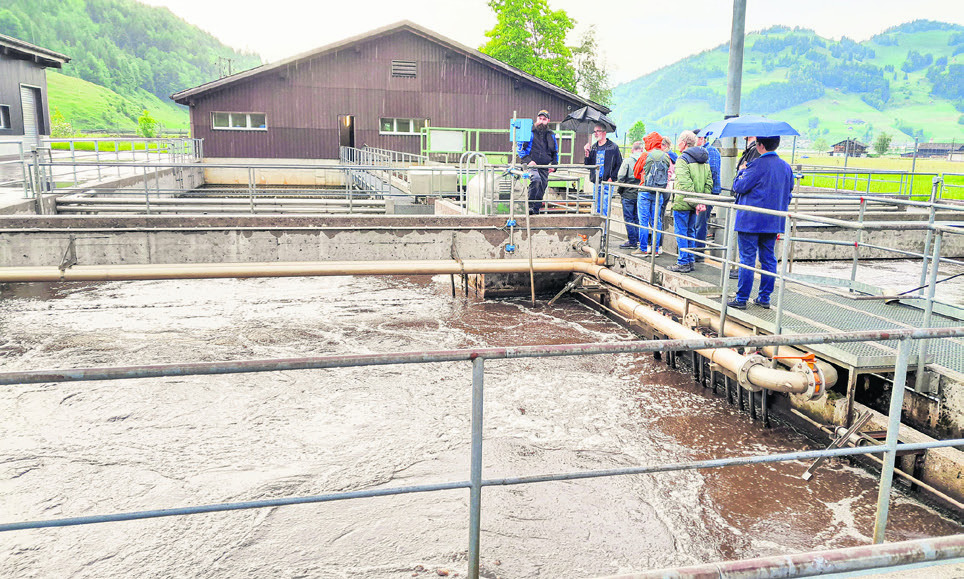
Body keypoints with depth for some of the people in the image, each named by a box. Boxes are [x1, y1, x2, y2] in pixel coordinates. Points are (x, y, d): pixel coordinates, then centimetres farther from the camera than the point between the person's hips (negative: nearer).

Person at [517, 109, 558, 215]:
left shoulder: (551, 135, 17)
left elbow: (555, 152, 27)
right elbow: (520, 148, 3)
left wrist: (554, 164, 9)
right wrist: (528, 160, -11)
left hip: (544, 168, 5)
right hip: (530, 165, -5)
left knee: (541, 190, 2)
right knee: (536, 179, -32)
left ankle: (536, 211, 13)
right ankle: (530, 205, -26)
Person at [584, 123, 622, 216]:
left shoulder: (613, 147, -4)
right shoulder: (593, 147, 12)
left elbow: (619, 164, -4)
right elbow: (588, 165, 13)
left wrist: (612, 178, -12)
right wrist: (587, 154, -3)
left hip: (607, 183, -6)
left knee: (604, 209, -9)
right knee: (597, 209, 11)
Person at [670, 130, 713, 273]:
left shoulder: (683, 159, -13)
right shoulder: (704, 160, 12)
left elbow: (685, 183, -23)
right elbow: (709, 182, 8)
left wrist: (694, 202, -22)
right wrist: (702, 201, 3)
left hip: (683, 202, -8)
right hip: (695, 204, 8)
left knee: (681, 232, -1)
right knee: (691, 232, 15)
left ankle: (683, 263, 0)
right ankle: (690, 261, 20)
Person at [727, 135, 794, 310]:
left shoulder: (758, 165, -15)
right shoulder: (786, 166, 8)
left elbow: (739, 187, -12)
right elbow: (789, 192, 15)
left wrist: (741, 173, 6)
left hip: (750, 221, -7)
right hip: (773, 222, 7)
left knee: (747, 259, -2)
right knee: (768, 259, 11)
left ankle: (741, 299, 1)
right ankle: (764, 298, 17)